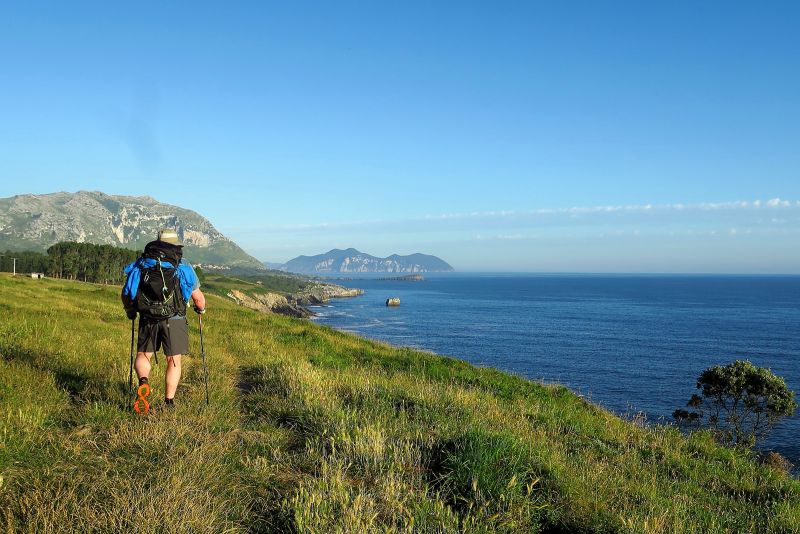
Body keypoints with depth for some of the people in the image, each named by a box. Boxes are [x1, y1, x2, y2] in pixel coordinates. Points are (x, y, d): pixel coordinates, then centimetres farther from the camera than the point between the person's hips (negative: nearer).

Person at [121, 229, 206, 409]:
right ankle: (169, 402, 11)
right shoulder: (183, 268, 2)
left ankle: (143, 381, -11)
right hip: (174, 320, -1)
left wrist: (130, 311, 31)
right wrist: (201, 308, 27)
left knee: (143, 355, 17)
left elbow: (126, 293, 12)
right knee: (173, 362, 10)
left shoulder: (140, 265, 8)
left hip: (148, 319, 1)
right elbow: (198, 297, 4)